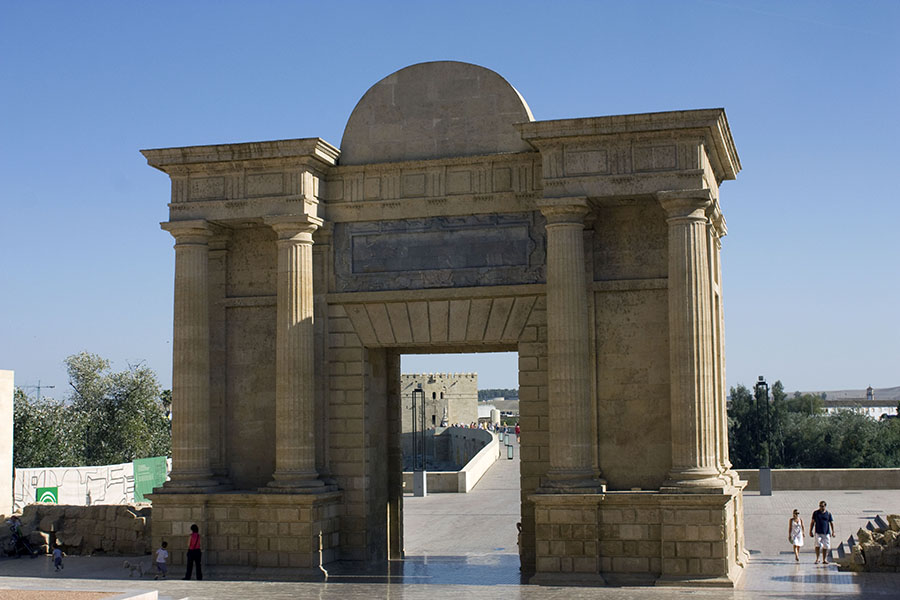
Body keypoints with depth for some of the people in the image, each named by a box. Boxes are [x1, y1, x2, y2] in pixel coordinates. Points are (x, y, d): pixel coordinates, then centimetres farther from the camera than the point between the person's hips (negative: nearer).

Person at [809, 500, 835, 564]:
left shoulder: (828, 514, 6)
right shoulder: (816, 513, 6)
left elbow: (831, 523, 9)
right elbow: (812, 522, 9)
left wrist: (833, 532, 0)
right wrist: (810, 531, 5)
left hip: (826, 533, 1)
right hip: (818, 532, -1)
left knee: (825, 546, 2)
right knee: (818, 545, -15)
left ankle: (824, 560, 12)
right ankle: (817, 559, -4)